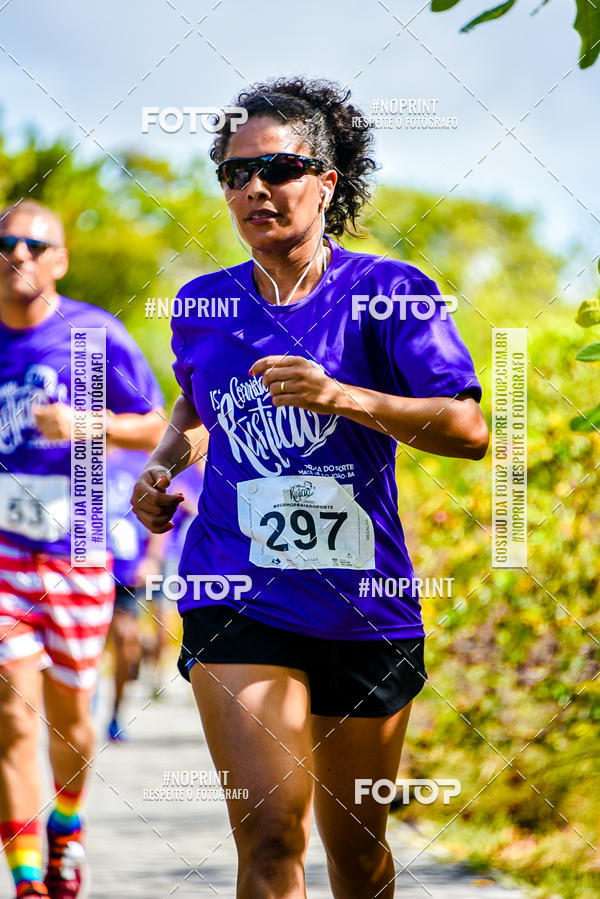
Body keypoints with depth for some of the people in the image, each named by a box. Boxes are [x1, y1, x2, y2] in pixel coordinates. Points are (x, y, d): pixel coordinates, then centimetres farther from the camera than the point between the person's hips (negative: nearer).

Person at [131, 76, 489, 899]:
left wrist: (342, 397, -27)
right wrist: (163, 464, 10)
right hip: (238, 603, 0)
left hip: (365, 608, 0)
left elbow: (470, 429, -14)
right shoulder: (204, 305, 8)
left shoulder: (388, 292, -3)